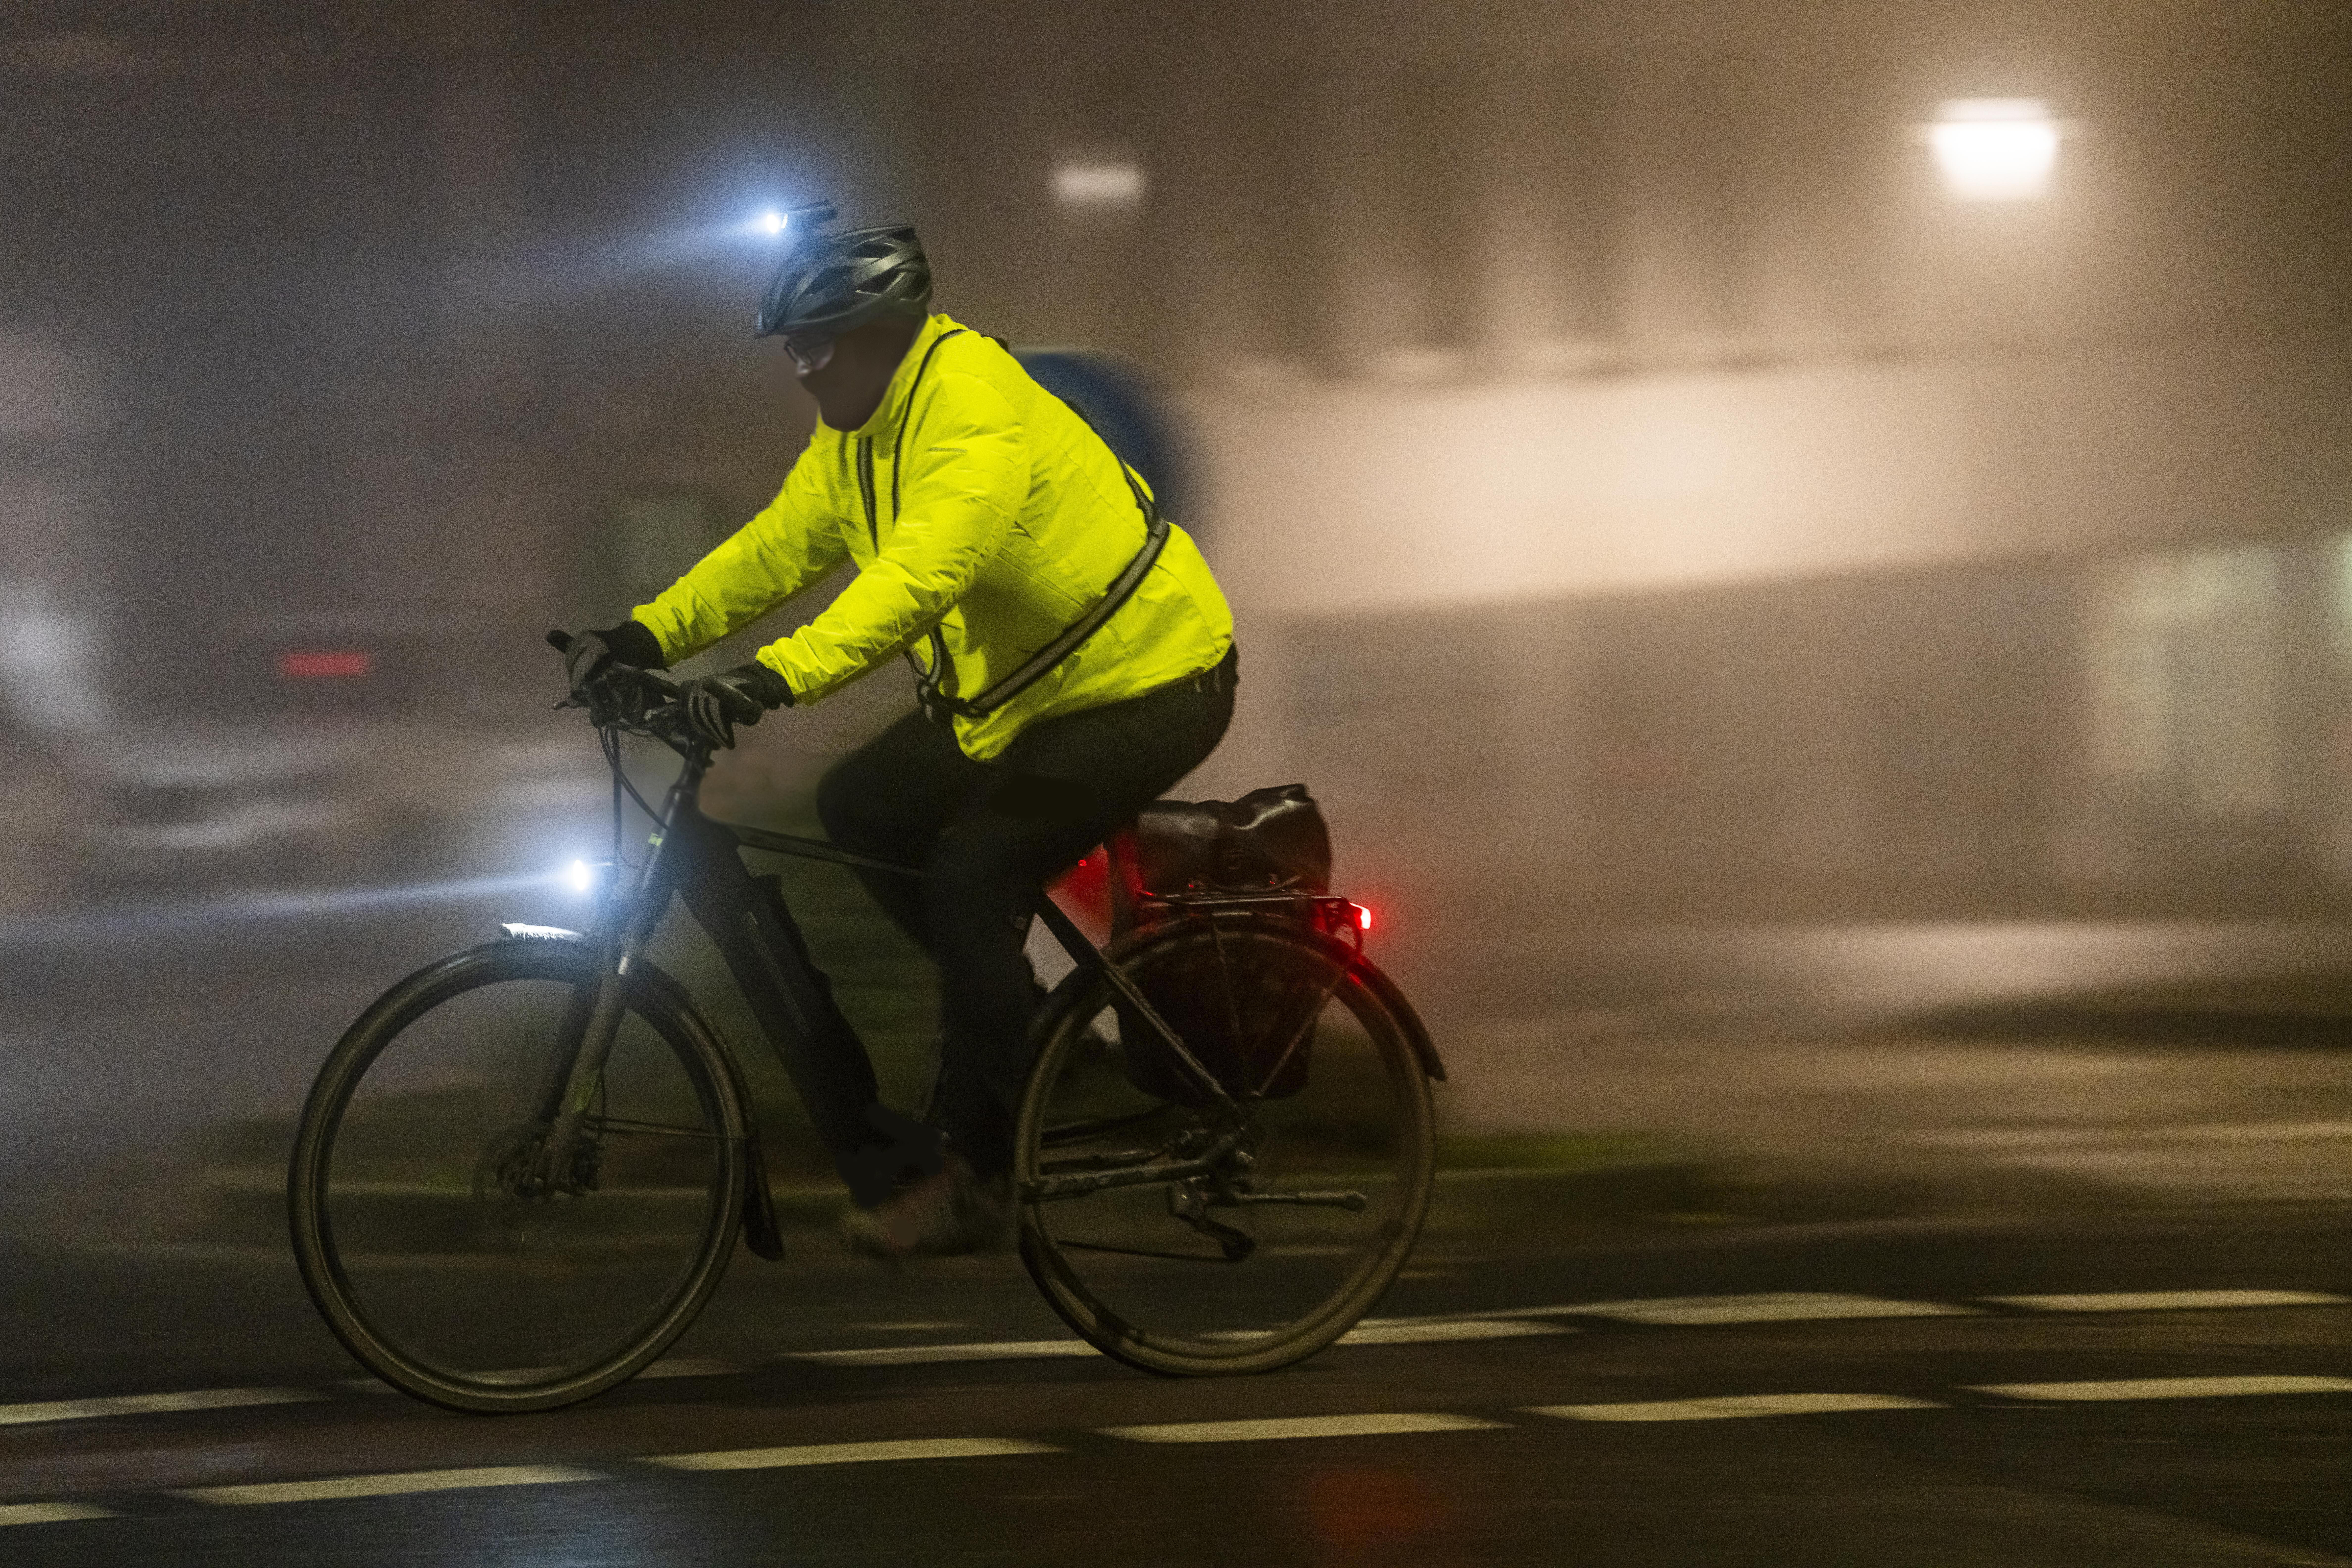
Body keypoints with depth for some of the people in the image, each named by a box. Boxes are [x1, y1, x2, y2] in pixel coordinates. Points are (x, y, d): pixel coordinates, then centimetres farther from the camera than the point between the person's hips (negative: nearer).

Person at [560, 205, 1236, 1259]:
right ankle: (1003, 1005, 16)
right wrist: (650, 633, -9)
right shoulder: (856, 428, 4)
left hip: (1144, 685, -10)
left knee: (969, 871, -21)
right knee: (860, 808, 2)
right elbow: (779, 545, 4)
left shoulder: (975, 412, -27)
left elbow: (921, 574, -41)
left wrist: (778, 676, -50)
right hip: (1016, 686, 10)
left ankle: (978, 1176, -12)